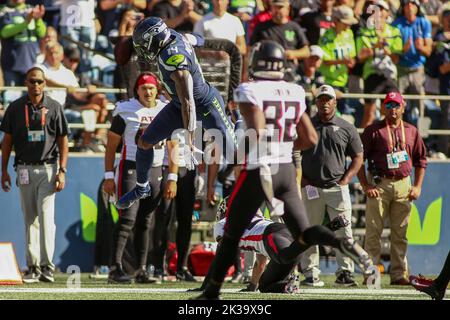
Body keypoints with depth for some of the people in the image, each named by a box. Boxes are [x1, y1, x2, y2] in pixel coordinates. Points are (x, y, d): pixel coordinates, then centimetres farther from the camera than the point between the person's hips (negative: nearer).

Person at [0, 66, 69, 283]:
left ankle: (47, 266, -14)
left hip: (48, 168, -2)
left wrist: (62, 171, -7)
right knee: (29, 219, 5)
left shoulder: (54, 107, 1)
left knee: (46, 216, -12)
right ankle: (33, 266, 8)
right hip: (25, 170, 2)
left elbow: (63, 141, 1)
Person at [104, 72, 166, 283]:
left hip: (155, 171, 4)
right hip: (131, 169, -4)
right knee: (127, 219, -14)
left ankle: (142, 270, 11)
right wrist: (109, 176, -6)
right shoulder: (125, 111, -3)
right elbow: (111, 145, -1)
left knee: (144, 222, 7)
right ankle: (115, 268, -16)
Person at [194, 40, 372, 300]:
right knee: (303, 233, 6)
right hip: (287, 170, 5)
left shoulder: (251, 92, -11)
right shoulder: (295, 93, 8)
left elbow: (258, 133, -24)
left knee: (232, 234, 10)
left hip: (258, 170, -5)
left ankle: (212, 290, 18)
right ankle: (343, 243, -23)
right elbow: (311, 139, 11)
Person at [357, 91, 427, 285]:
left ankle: (399, 274, 9)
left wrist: (417, 186, 9)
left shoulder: (411, 131, 13)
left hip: (403, 185, 4)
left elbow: (421, 159, 19)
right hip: (379, 185, -4)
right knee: (373, 231, -6)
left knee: (400, 233, 5)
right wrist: (365, 186, -9)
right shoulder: (373, 130, 1)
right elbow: (359, 159, -1)